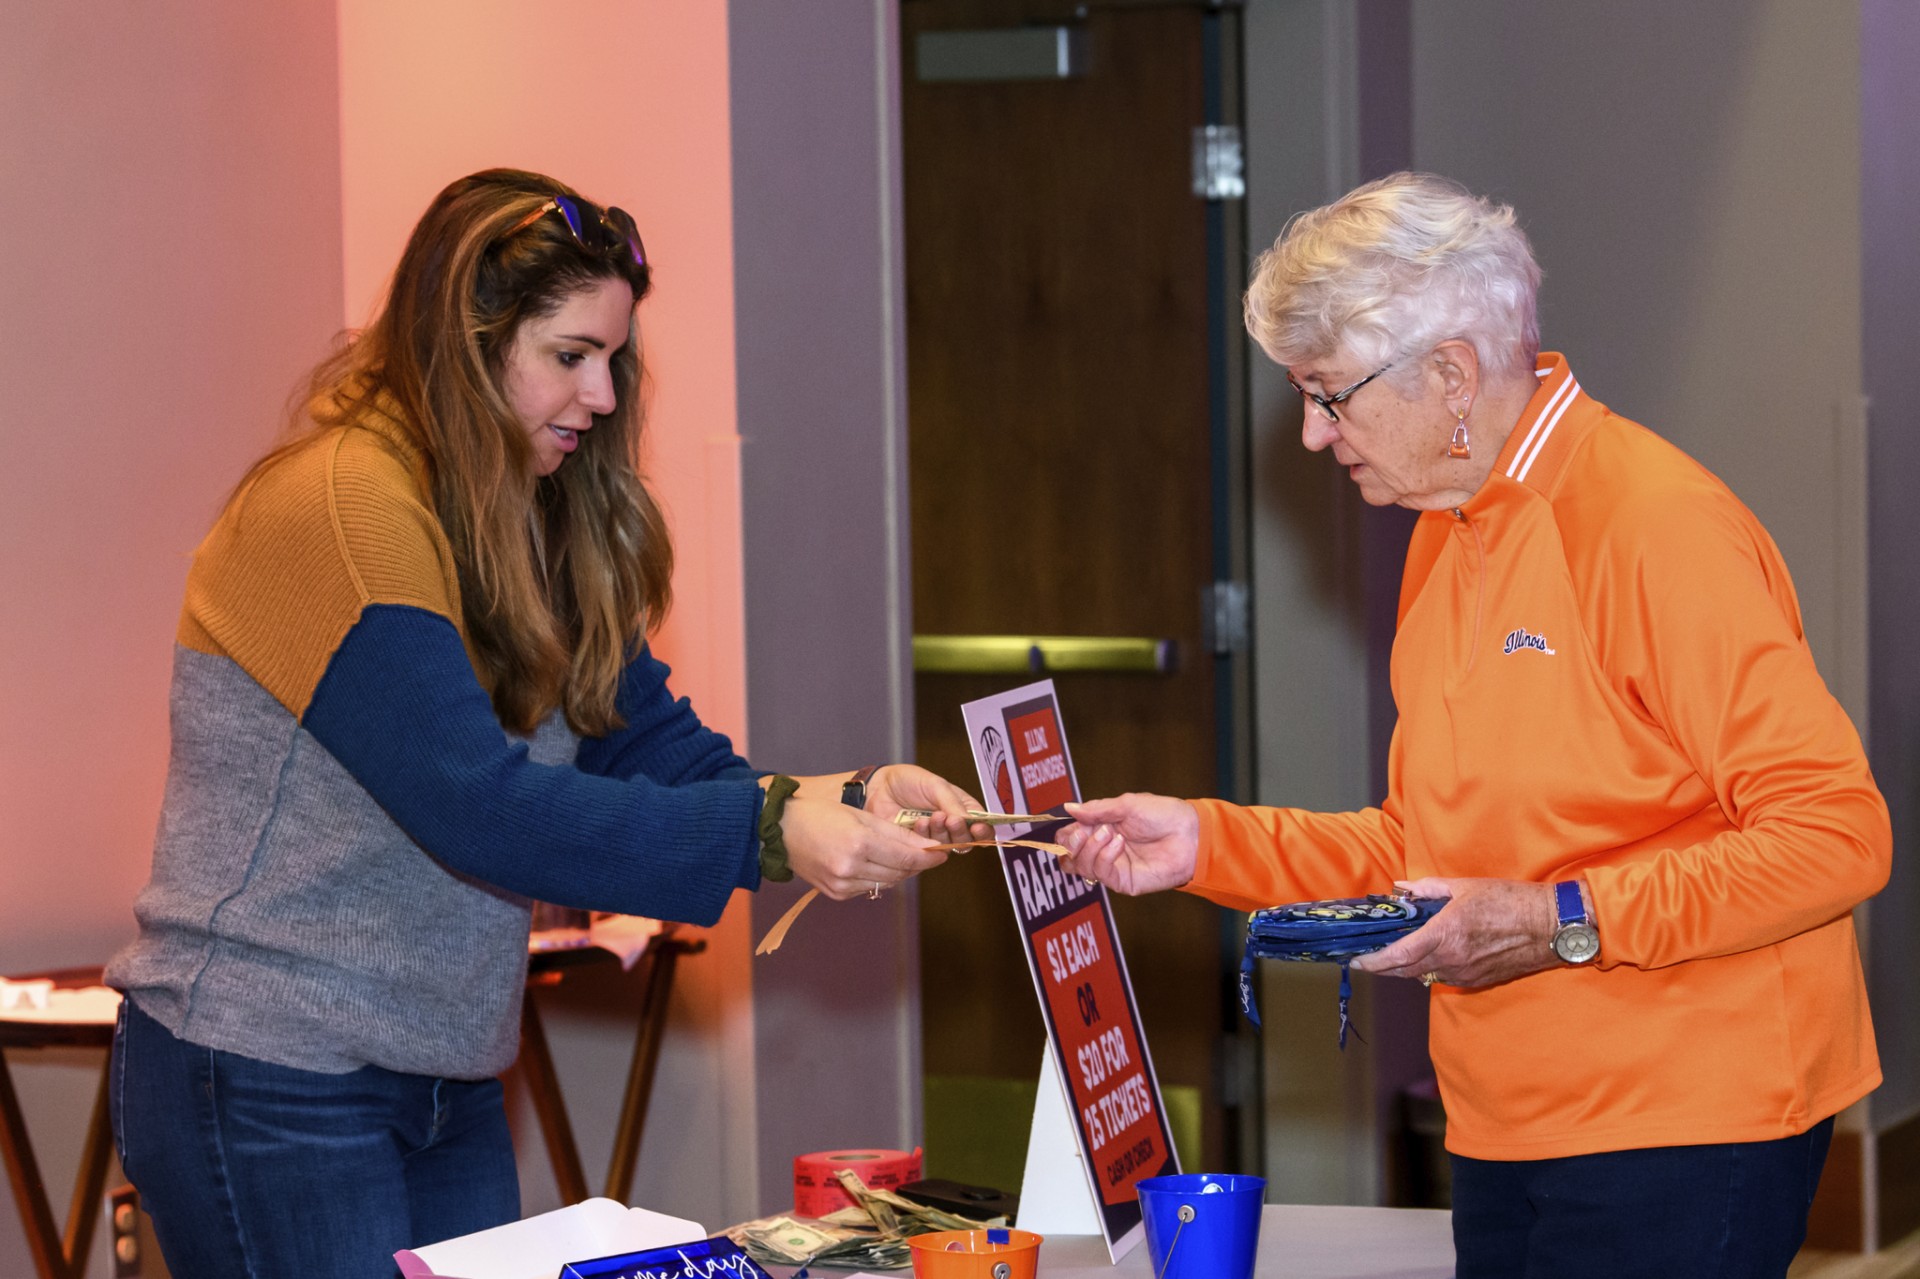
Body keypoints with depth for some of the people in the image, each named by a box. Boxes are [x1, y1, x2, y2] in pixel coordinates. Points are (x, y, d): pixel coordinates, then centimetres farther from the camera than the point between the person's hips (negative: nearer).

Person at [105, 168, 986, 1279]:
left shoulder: (534, 530, 11)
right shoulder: (336, 510, -19)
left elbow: (641, 737, 3)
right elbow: (473, 802, -26)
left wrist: (845, 798, -15)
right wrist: (767, 834, -30)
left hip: (445, 1083, 8)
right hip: (267, 1089, -8)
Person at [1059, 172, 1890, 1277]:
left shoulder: (1662, 526, -15)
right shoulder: (1449, 540, 13)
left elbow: (1837, 836, -18)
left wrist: (1564, 924, -21)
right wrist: (1210, 842, 7)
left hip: (1679, 1142, -8)